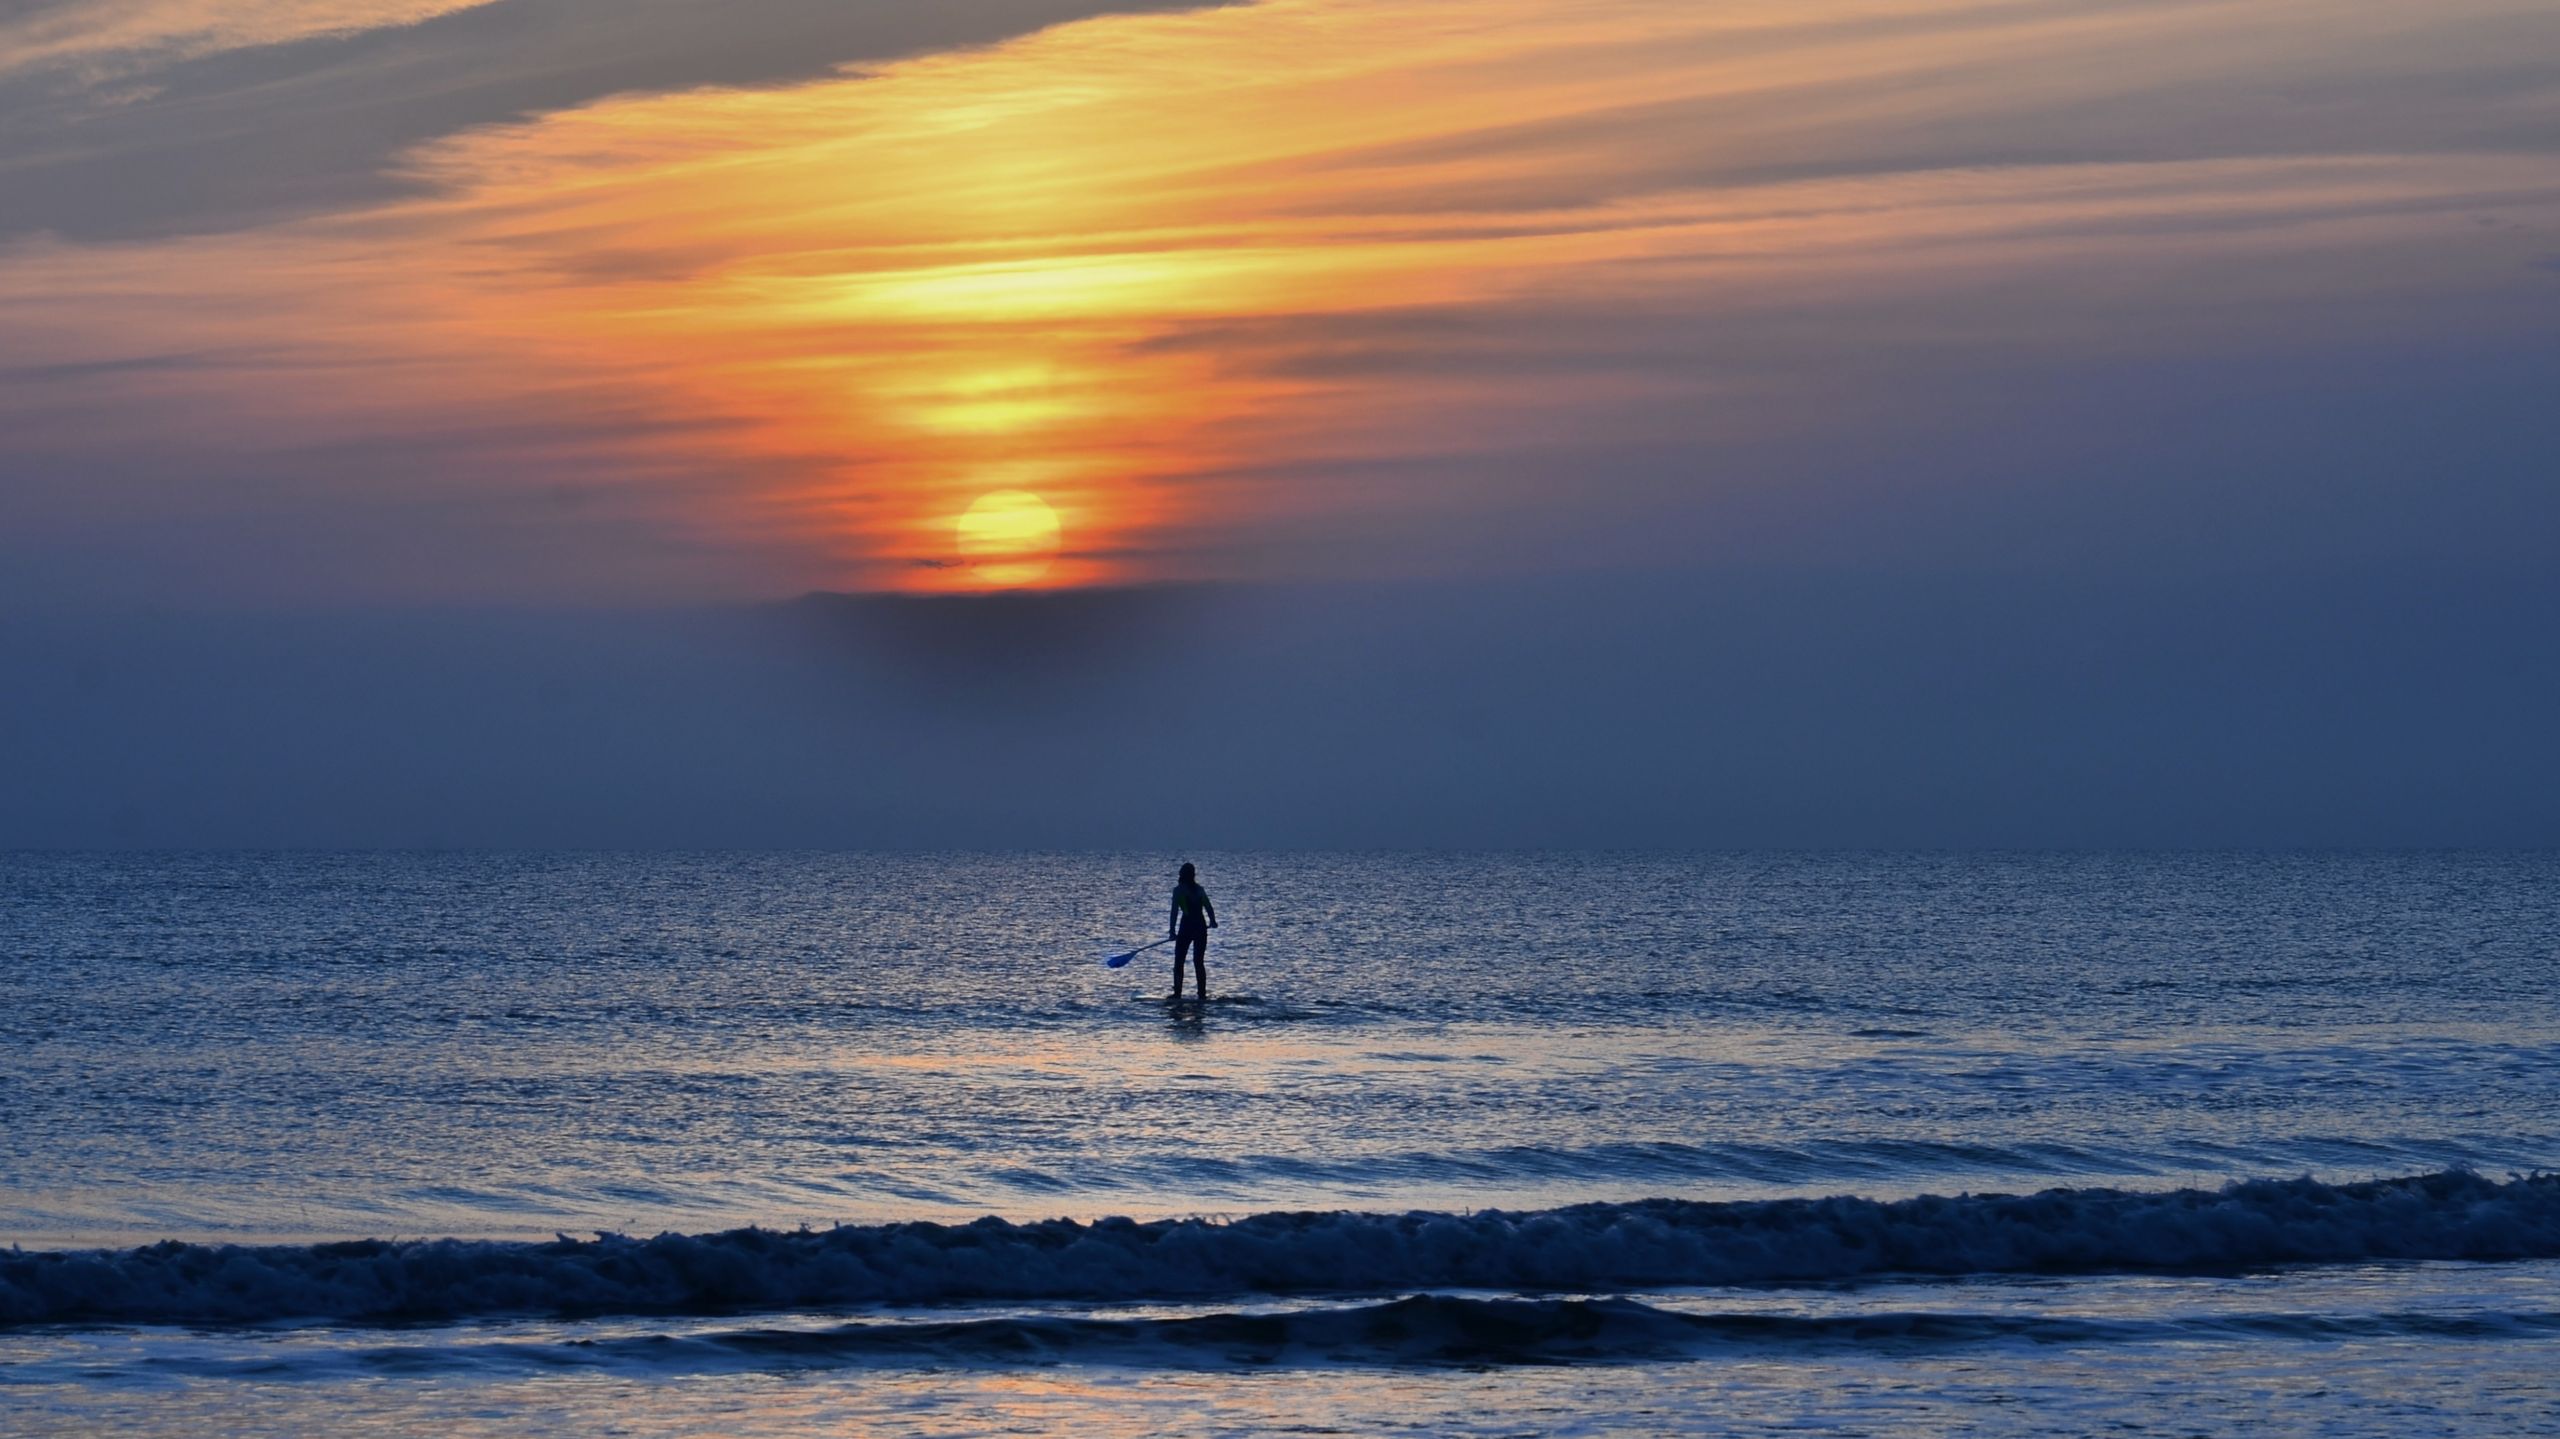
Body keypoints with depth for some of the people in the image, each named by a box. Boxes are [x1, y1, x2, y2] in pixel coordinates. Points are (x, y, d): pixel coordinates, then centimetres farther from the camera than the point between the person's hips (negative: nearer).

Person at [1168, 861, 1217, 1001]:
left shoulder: (1179, 890, -4)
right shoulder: (1199, 889, 9)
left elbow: (1175, 911, -11)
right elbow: (1209, 907, 11)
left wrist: (1172, 929, -12)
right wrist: (1213, 921, 28)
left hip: (1186, 926, -5)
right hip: (1201, 927, 5)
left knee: (1179, 961, 2)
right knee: (1199, 962, 11)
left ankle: (1177, 993, -5)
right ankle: (1202, 993, 7)